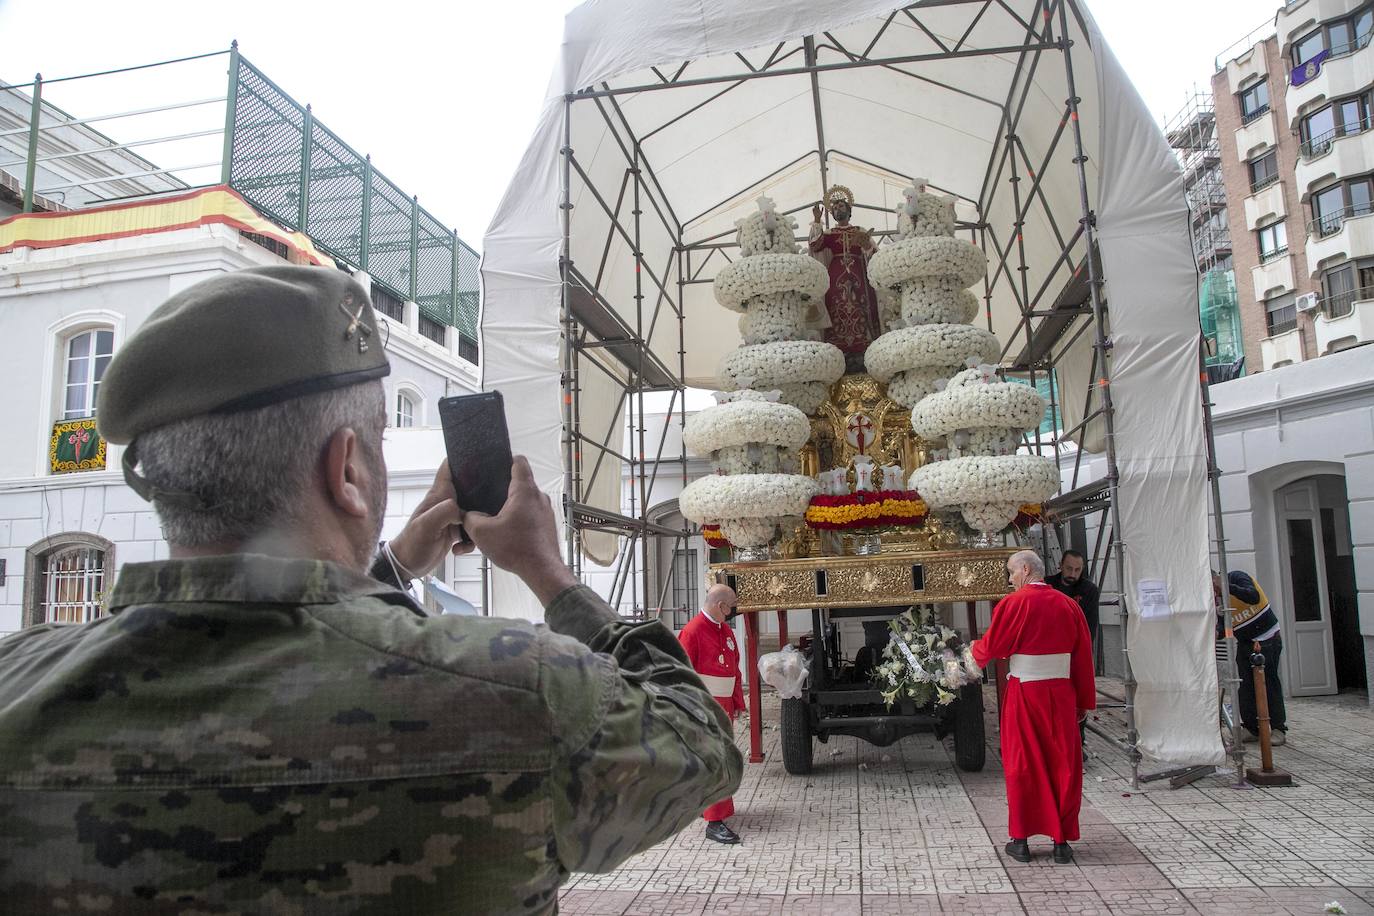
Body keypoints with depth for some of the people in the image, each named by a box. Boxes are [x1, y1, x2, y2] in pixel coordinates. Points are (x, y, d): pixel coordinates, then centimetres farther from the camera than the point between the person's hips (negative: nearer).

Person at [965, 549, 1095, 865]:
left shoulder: (1014, 603, -10)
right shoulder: (1068, 605, 4)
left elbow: (991, 645, -5)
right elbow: (1083, 656, 7)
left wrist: (973, 650, 17)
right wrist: (1084, 702, 13)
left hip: (1025, 694, -3)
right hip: (1061, 694, 4)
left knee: (1022, 766, 8)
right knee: (1063, 765, 11)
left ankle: (1021, 840, 14)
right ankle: (1062, 841, 15)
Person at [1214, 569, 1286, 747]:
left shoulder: (1237, 577, -15)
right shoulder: (1216, 598, 4)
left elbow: (1254, 597, -32)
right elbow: (1223, 624, 0)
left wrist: (1228, 587, -38)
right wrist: (1218, 632, -21)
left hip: (1268, 640, -6)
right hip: (1244, 643, 6)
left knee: (1269, 684, -5)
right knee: (1245, 686, 2)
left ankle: (1278, 729, 3)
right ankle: (1251, 728, 8)